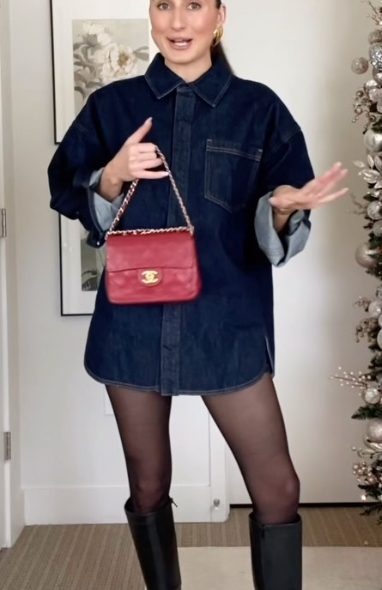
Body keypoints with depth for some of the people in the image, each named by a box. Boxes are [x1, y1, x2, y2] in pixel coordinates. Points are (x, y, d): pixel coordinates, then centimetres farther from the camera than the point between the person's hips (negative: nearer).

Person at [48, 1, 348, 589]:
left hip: (228, 325, -1)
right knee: (148, 485, 14)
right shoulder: (111, 106, 4)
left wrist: (284, 209, -22)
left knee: (278, 489, -1)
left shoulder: (258, 108, 1)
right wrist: (113, 175, -12)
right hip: (134, 323, 2)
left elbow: (275, 238, 1)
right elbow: (70, 204, 7)